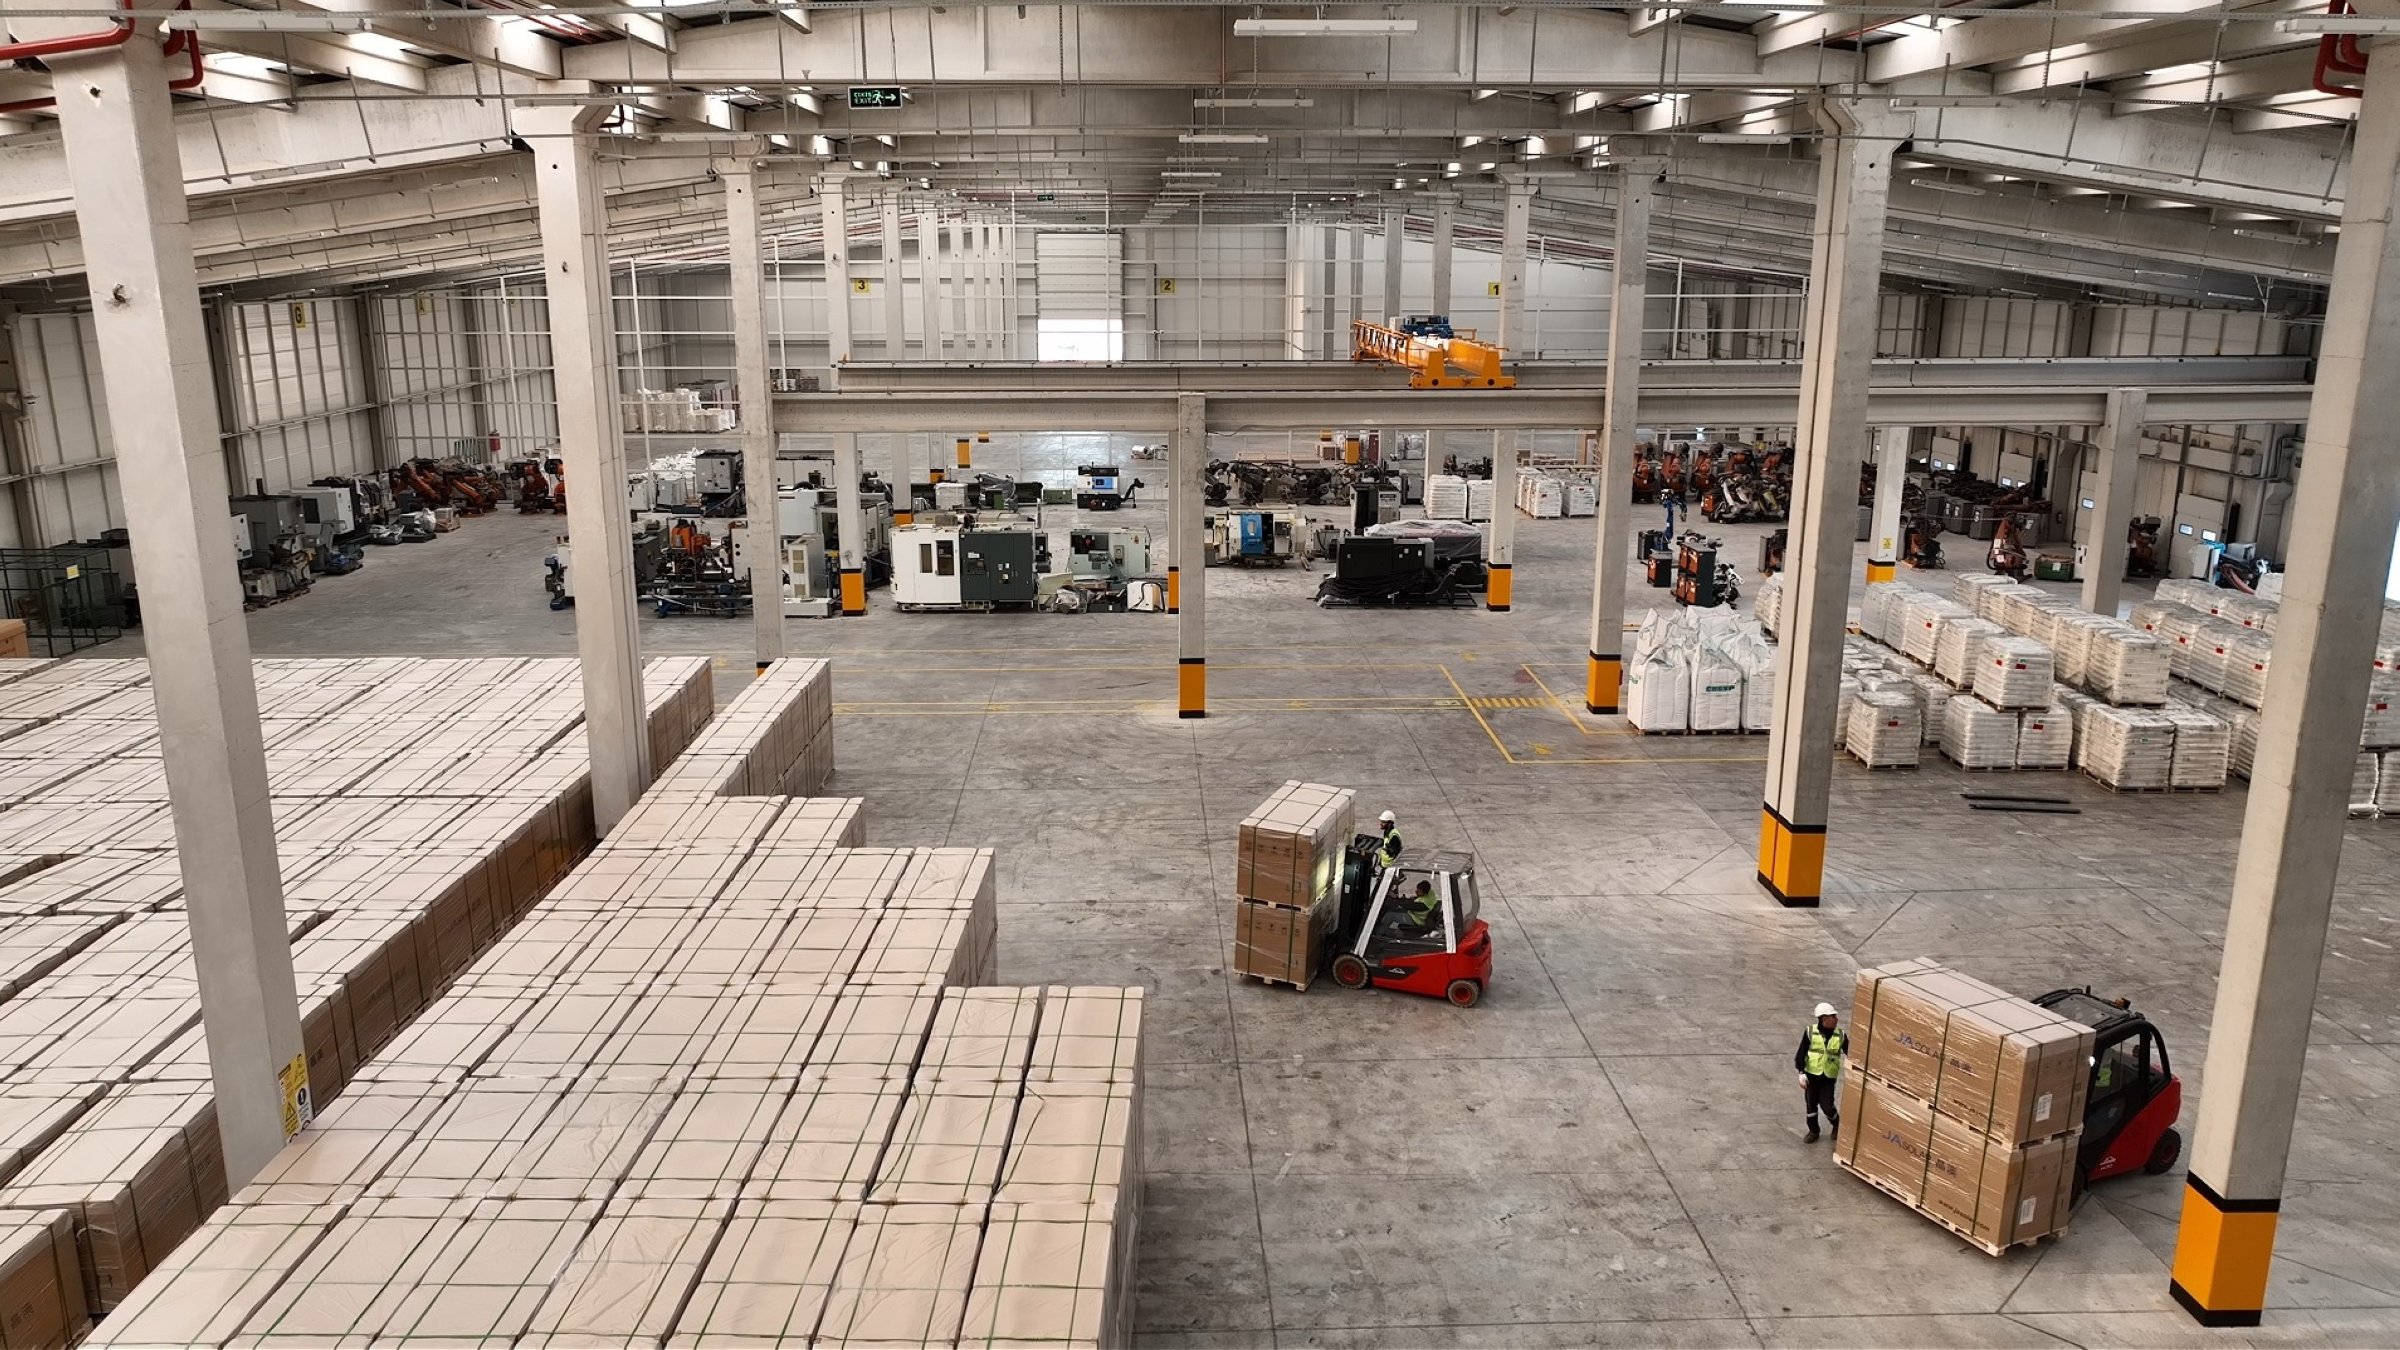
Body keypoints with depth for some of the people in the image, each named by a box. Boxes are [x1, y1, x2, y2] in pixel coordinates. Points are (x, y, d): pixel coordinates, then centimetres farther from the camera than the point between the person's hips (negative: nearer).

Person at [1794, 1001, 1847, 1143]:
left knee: (1827, 1106, -5)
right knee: (1811, 1104, 9)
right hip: (1811, 1074, 0)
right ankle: (1813, 1131, 30)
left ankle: (1837, 1125, 27)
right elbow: (1801, 1053, -6)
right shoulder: (1810, 1032, -8)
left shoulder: (1841, 1035, -4)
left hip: (1829, 1077, 0)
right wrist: (1801, 1073, -13)